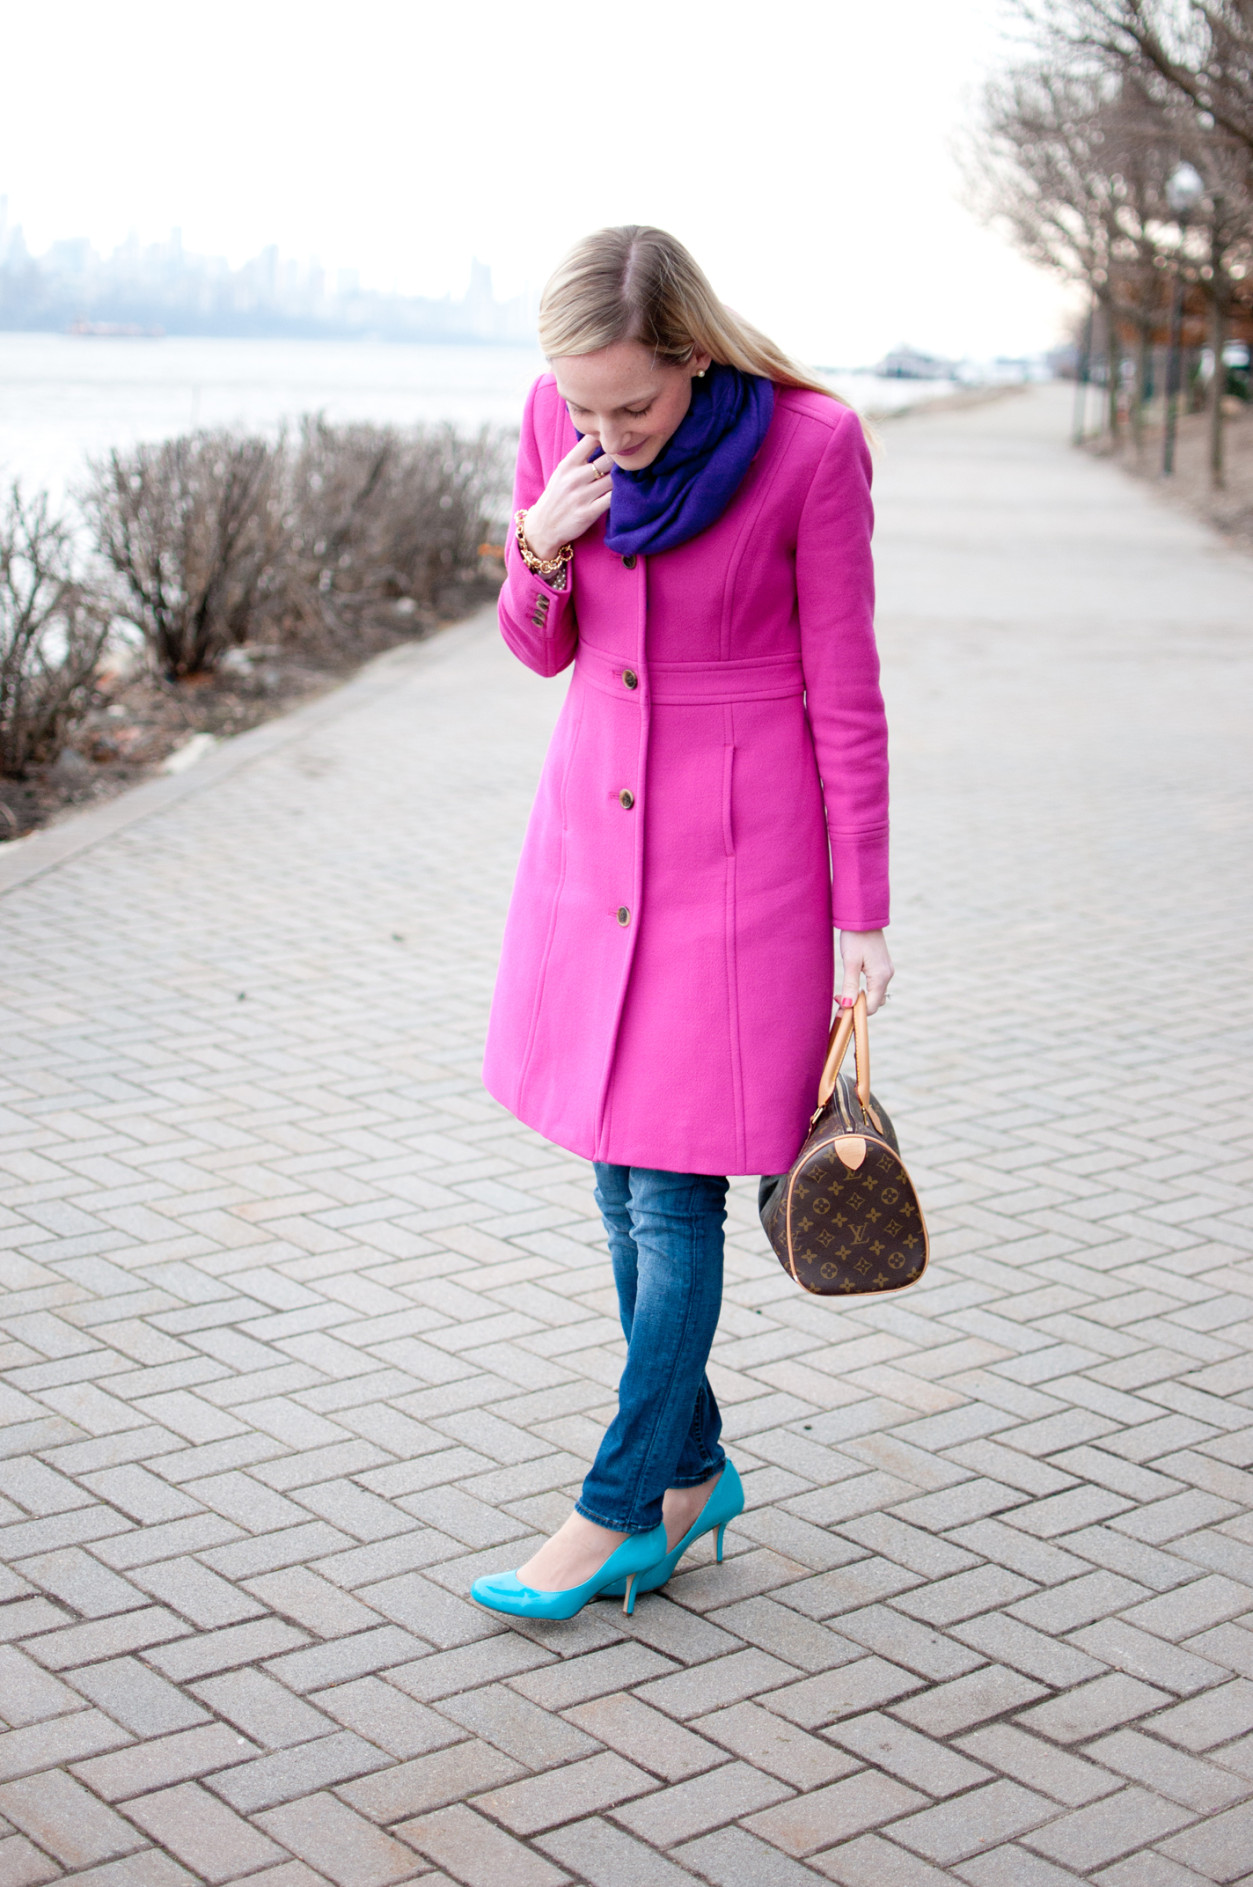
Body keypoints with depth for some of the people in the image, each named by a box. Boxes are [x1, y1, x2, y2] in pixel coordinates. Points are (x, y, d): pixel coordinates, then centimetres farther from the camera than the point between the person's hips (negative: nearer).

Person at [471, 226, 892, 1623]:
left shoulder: (811, 443, -17)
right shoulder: (559, 418, -3)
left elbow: (844, 691, -11)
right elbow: (542, 648, 6)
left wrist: (862, 918, -8)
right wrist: (539, 549, -16)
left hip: (745, 846, -5)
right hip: (596, 824, 6)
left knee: (674, 1191, -3)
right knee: (620, 1170, 12)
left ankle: (616, 1510, 12)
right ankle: (692, 1469, 28)